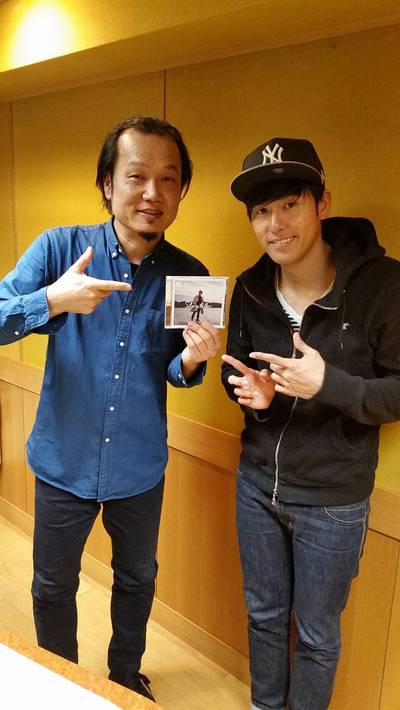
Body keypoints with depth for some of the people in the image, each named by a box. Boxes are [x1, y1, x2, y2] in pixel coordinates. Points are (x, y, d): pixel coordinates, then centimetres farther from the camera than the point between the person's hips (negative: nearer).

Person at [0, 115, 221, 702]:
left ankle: (126, 672, 53)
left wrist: (191, 360, -24)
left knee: (137, 578, 23)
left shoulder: (190, 275, -9)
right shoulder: (59, 248, -13)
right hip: (65, 460, -1)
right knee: (53, 587, 19)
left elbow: (177, 372, -1)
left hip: (140, 466, 2)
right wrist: (53, 300, -34)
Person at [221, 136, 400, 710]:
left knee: (316, 635, 18)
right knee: (264, 614, 25)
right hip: (257, 484, 4)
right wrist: (250, 391, -13)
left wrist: (328, 383, -30)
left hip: (332, 500, -4)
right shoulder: (250, 288, -5)